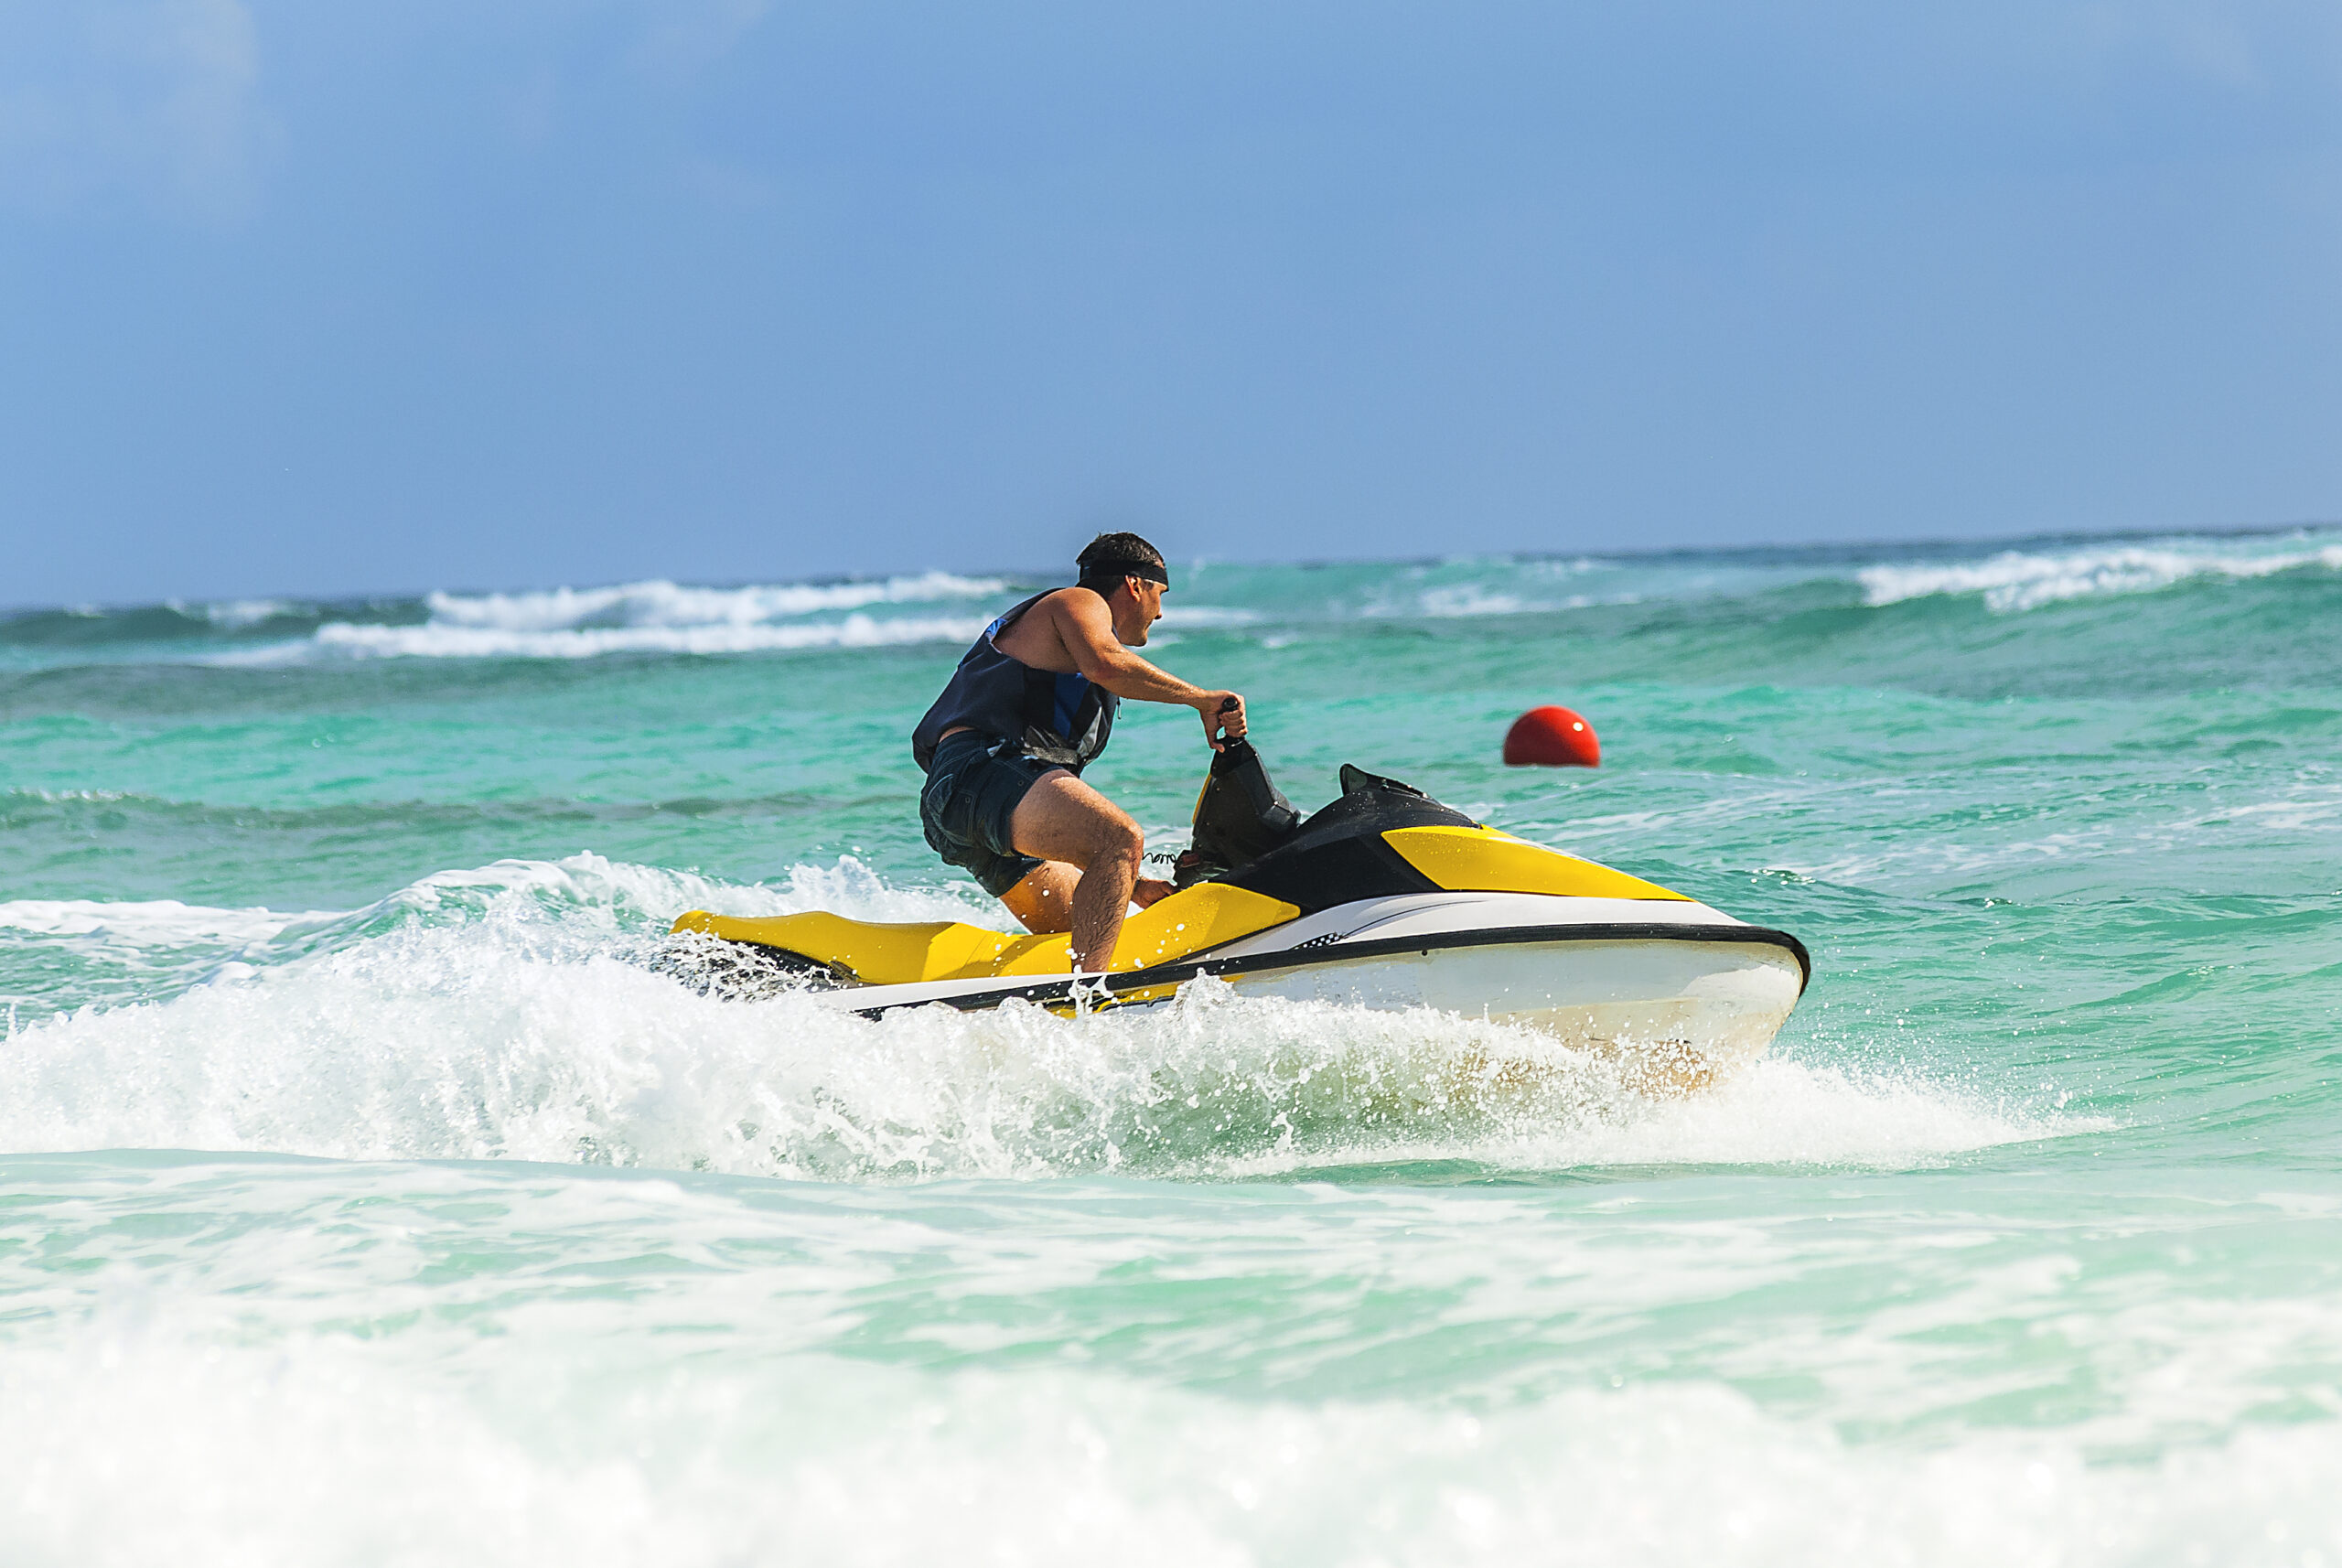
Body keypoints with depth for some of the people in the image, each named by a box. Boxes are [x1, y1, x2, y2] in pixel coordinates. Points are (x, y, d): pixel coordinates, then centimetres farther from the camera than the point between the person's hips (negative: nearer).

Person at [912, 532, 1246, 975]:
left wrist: (1128, 884, 28)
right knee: (1123, 838, -30)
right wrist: (1203, 699, -10)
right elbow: (1105, 663, -18)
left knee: (1091, 931, 11)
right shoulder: (1078, 603, 10)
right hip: (981, 771, -10)